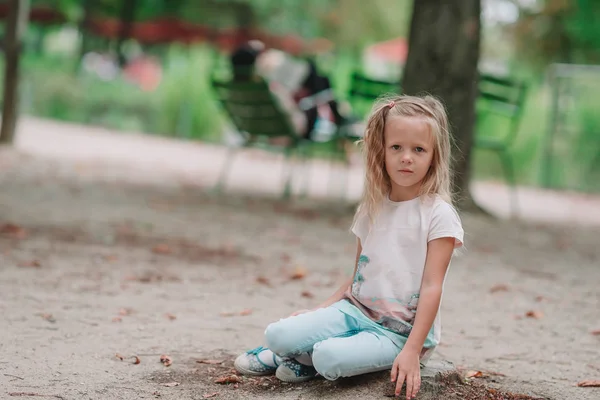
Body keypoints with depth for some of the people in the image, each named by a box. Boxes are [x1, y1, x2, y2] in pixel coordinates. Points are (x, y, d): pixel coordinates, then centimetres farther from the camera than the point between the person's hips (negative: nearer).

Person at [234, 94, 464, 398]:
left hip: (400, 331, -5)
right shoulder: (372, 208, 10)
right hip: (356, 309, 5)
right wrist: (322, 309, 3)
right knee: (278, 334, -18)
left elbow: (431, 287, -14)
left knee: (330, 359, -31)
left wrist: (412, 351, -22)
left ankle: (310, 357, 0)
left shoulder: (438, 214, -9)